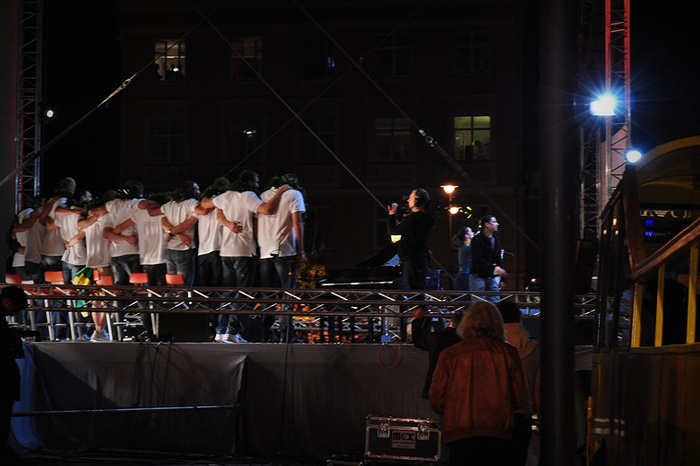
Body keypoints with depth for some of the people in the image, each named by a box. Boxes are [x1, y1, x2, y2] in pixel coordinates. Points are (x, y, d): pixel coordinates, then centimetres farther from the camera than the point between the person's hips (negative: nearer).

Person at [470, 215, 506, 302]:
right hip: (479, 277, -6)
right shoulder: (477, 240, -9)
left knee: (495, 303, 2)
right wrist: (494, 267, -30)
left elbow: (499, 259, 13)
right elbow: (478, 260, -20)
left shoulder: (495, 239, 11)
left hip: (492, 277, 6)